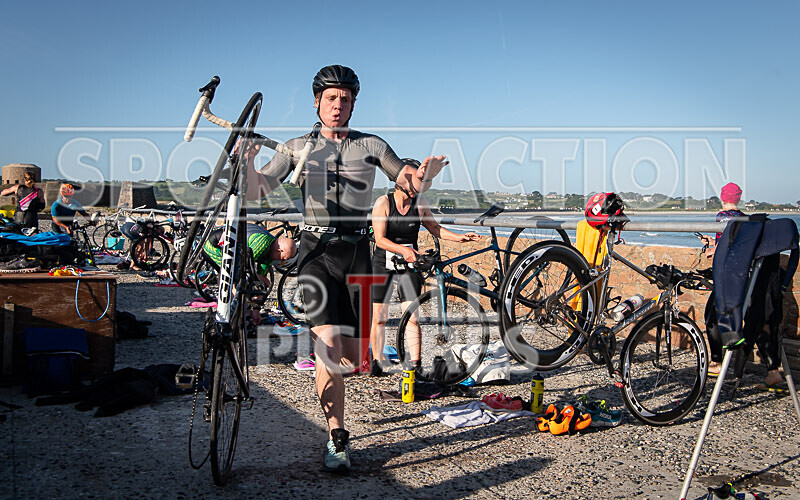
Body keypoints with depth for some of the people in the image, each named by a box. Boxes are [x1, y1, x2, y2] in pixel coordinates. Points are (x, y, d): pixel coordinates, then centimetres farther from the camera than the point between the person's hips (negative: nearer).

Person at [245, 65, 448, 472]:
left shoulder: (371, 145, 11)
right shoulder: (299, 146, 9)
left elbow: (411, 184, 7)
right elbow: (256, 192, 1)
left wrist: (426, 174, -17)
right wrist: (248, 161, -21)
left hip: (356, 252, 2)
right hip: (317, 251, -1)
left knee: (354, 359, 2)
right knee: (329, 347, -16)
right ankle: (337, 438, 2)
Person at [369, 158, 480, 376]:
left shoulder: (419, 203, -2)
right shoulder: (383, 203, -13)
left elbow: (434, 228, 12)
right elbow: (380, 239, -18)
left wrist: (458, 237, -1)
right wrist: (403, 250, -33)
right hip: (383, 265, -2)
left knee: (412, 318, -5)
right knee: (379, 317, 5)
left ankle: (414, 363, 4)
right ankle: (377, 360, 22)